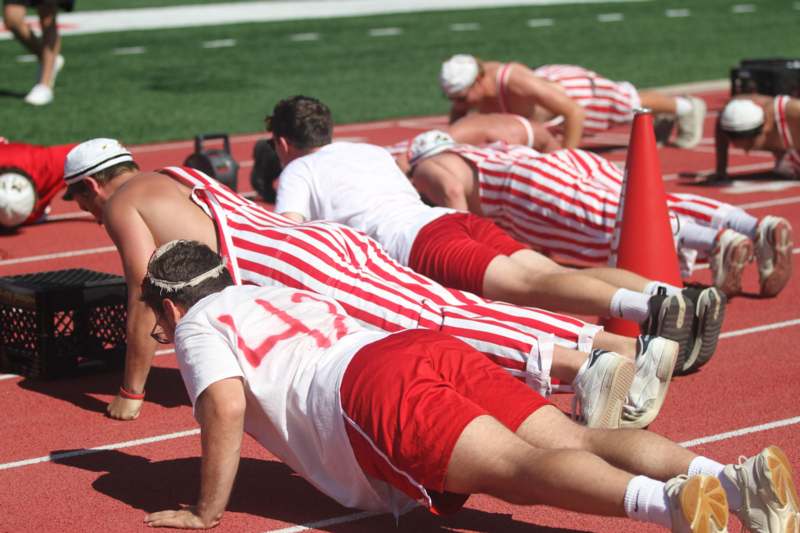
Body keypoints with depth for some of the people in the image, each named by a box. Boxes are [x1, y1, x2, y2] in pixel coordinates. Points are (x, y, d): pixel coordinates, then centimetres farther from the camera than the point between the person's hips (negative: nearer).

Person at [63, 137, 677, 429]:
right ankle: (633, 347, -17)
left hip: (298, 270, -7)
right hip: (338, 241, 8)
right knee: (454, 313, -4)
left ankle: (579, 366, -42)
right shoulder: (180, 178, 37)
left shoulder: (123, 203, 13)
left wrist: (131, 392, 10)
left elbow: (145, 298, 4)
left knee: (423, 333, -22)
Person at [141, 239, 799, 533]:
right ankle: (737, 478, -33)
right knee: (574, 443, -11)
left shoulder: (199, 325, 18)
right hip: (436, 346, 7)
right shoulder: (280, 295, 41)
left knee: (520, 466, -26)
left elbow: (226, 405, -1)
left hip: (373, 392, -6)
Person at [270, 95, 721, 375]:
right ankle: (676, 298, -37)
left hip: (412, 241, -7)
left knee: (527, 283, -28)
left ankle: (647, 306, -54)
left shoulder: (297, 173, 18)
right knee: (554, 274, -12)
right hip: (458, 217, 7)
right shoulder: (371, 150, 38)